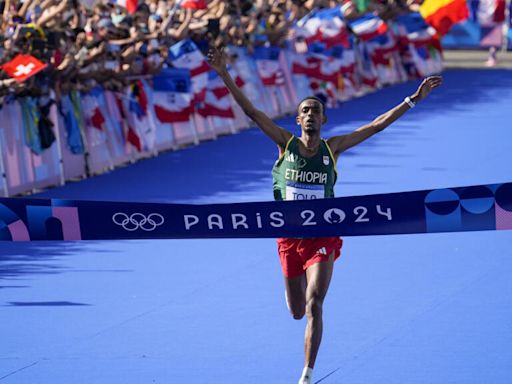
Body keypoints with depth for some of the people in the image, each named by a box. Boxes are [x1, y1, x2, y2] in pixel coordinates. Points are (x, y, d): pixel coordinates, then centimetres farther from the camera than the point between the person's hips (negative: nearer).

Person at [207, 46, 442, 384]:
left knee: (314, 305, -16)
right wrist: (225, 75, -16)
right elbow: (251, 111, -8)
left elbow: (376, 125, -3)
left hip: (322, 238, -1)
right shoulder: (286, 143, -3)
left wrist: (413, 99, -8)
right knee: (297, 312, 13)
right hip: (289, 237, 1)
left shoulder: (332, 148, -2)